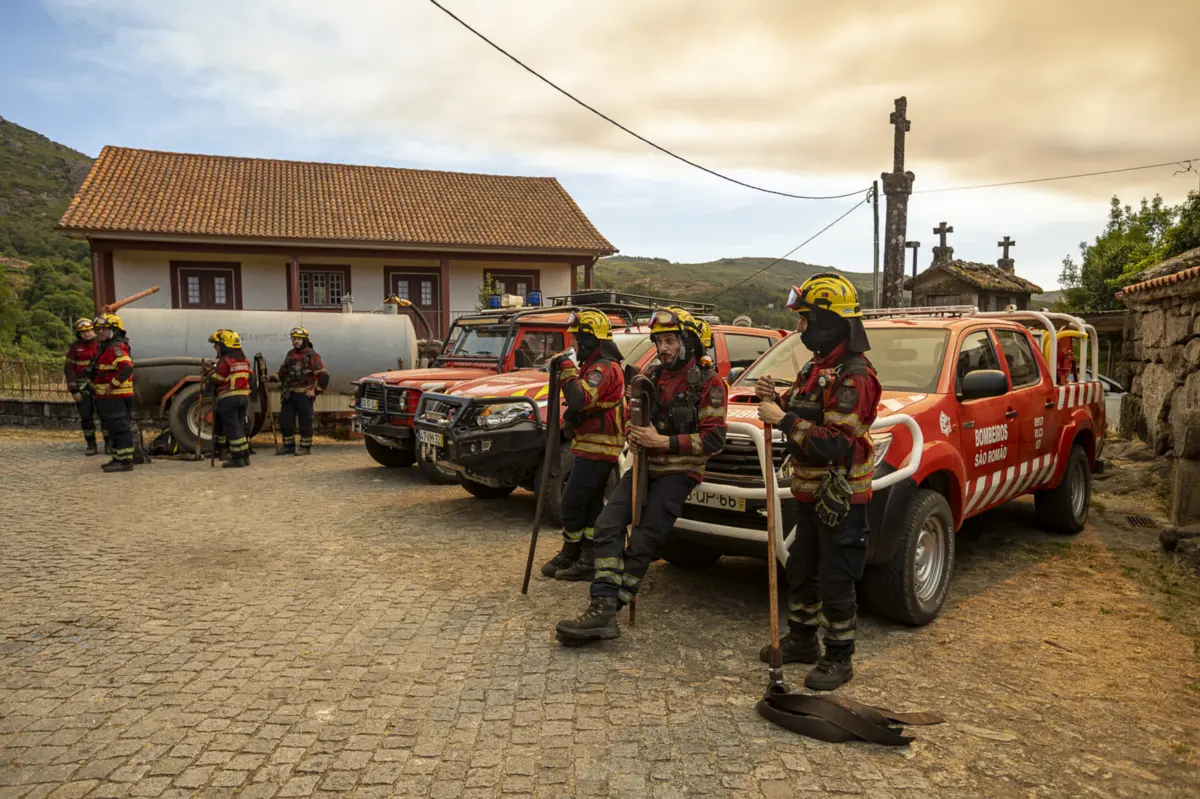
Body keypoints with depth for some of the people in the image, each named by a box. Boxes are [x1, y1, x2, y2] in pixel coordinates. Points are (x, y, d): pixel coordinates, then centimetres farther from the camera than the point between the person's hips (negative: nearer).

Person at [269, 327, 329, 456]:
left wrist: (315, 391, -11)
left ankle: (305, 447, 7)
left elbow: (323, 375, -9)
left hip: (304, 394, -7)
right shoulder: (290, 354, 14)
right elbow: (283, 373, 22)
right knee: (285, 420, 7)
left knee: (305, 421, -2)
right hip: (289, 394, 7)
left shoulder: (312, 355, -6)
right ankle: (288, 446, 18)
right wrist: (271, 378, 5)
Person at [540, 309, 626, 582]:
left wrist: (568, 371, -21)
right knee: (591, 505, 13)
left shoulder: (603, 368, -17)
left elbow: (580, 400, -32)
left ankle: (570, 556, 8)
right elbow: (584, 401, 26)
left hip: (596, 450, -11)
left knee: (572, 504, -4)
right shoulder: (597, 366, 18)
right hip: (592, 447, 11)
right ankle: (588, 560, 20)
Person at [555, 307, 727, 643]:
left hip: (678, 472, -6)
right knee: (608, 525, -14)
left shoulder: (709, 383, -6)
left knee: (643, 541, -13)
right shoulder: (651, 376, 13)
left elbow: (714, 439, -12)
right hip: (645, 465, 6)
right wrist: (633, 436, -2)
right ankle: (603, 606, -19)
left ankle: (605, 610, -11)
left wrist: (662, 441, -18)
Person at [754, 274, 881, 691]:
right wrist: (775, 400, 1)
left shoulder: (854, 376, -20)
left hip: (841, 497, -10)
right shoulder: (816, 367, 11)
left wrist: (784, 419, -26)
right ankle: (801, 640, 36)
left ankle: (838, 659, 17)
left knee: (836, 582, 2)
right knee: (801, 572, 20)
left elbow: (836, 442, -27)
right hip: (809, 492, 10)